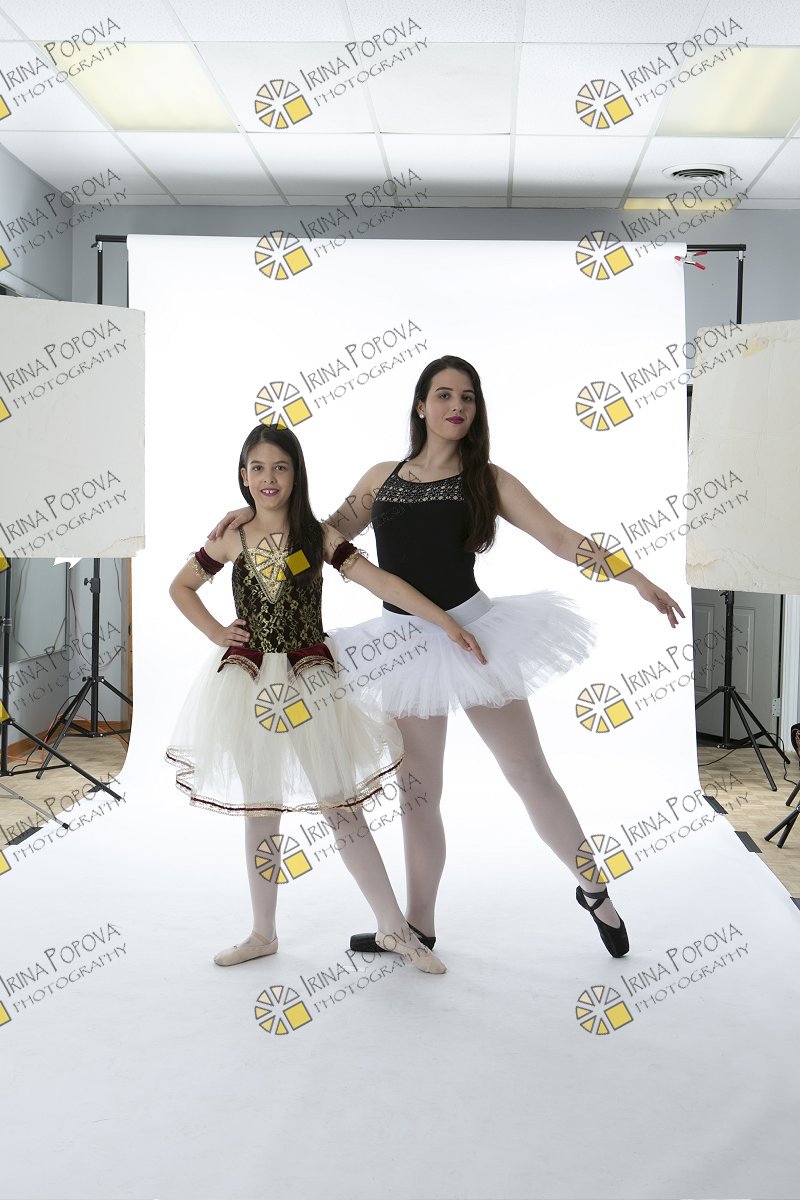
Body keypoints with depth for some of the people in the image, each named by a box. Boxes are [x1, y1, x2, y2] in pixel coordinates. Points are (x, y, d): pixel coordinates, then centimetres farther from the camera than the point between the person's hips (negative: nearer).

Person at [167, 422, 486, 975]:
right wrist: (216, 633, 3)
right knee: (260, 813, 9)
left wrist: (448, 623, -15)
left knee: (342, 806, 0)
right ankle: (263, 934, 25)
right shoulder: (233, 539, 2)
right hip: (251, 687, 1)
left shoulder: (317, 536, -2)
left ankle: (395, 928, 12)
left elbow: (380, 581, -9)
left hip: (310, 685, -1)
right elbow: (180, 586, 16)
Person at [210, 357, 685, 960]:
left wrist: (637, 579, -14)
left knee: (530, 772, 3)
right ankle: (419, 926, 26)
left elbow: (561, 537, -5)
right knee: (418, 791, 11)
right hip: (407, 642, 3)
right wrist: (258, 515, 7)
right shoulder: (383, 477, 8)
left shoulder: (487, 479, 0)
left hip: (471, 628, -2)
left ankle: (596, 891, 24)